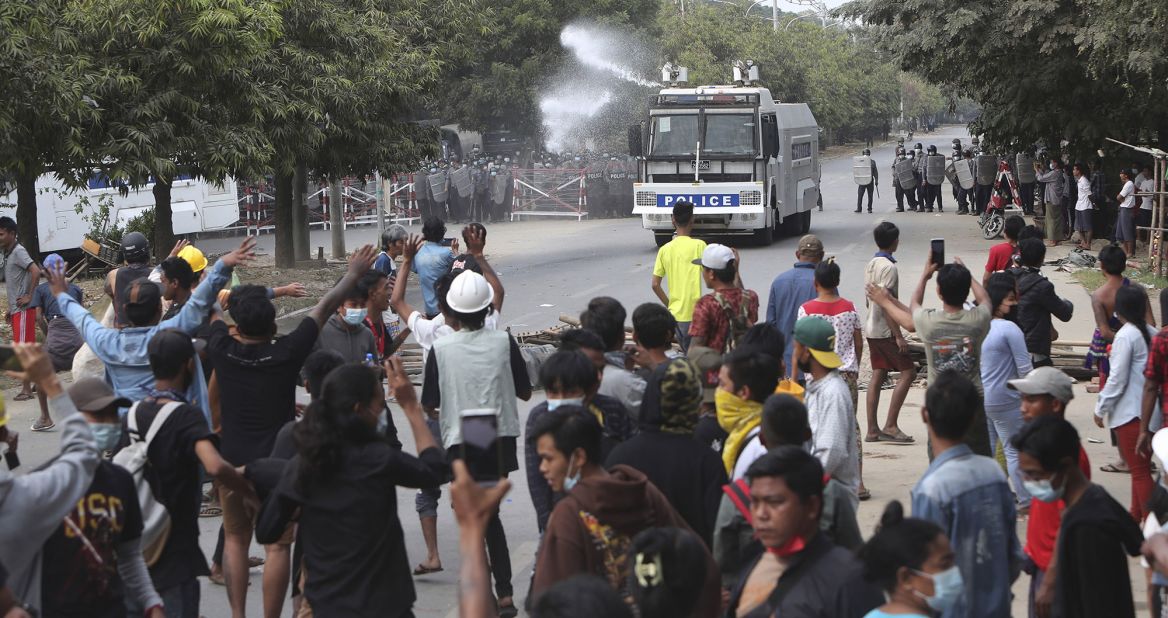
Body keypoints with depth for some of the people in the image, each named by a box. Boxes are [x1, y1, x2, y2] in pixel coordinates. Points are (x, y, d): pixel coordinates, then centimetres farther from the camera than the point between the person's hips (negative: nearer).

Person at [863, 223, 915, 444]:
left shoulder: (871, 264, 11)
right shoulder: (889, 267, -17)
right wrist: (898, 336, -21)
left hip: (872, 328, 9)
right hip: (885, 330, -9)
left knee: (878, 375, 9)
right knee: (908, 372, -4)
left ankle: (872, 430, 8)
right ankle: (890, 426, -9)